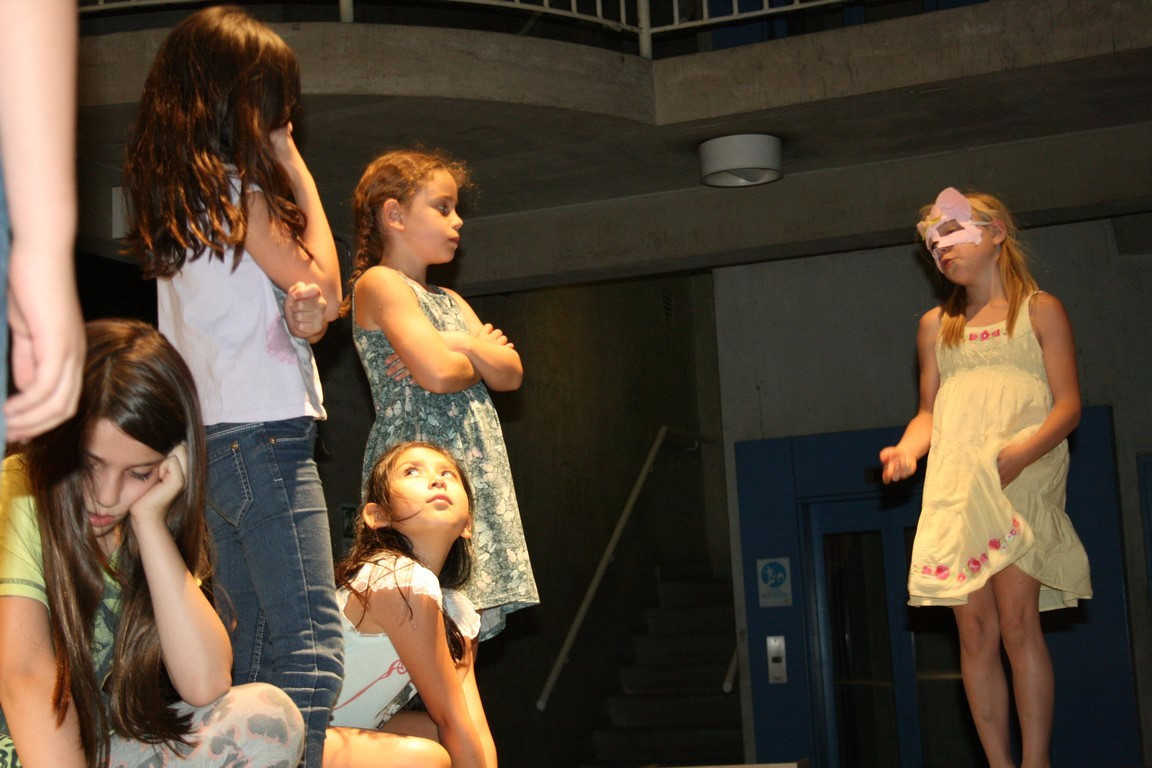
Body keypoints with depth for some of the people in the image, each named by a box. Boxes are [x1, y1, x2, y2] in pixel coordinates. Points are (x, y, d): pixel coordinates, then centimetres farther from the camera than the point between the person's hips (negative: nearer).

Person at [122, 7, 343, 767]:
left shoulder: (176, 196, 17)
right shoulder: (238, 188, -9)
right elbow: (326, 285, -3)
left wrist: (301, 309, -9)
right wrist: (294, 164, 3)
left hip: (214, 443, 10)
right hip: (263, 433, -10)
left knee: (254, 647, 12)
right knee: (312, 646, -15)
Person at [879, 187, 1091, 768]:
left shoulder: (1040, 311, 8)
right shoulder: (935, 326, 22)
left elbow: (1068, 405, 1)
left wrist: (1022, 450, -18)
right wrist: (906, 449, -1)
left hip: (1023, 479, -4)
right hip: (953, 481, 4)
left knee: (1017, 619, -15)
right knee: (975, 631, -2)